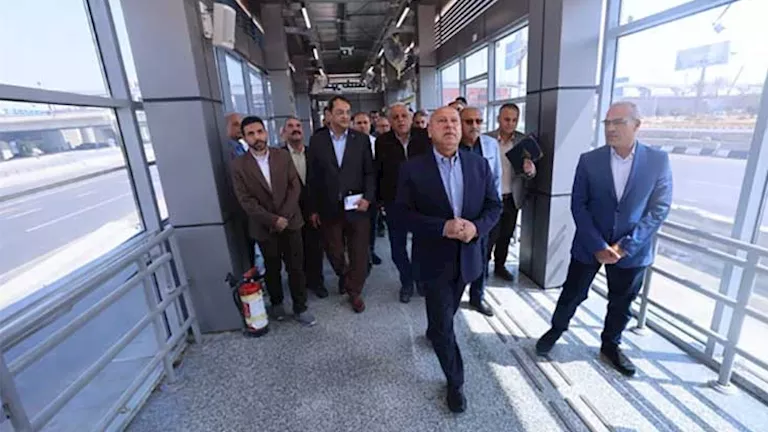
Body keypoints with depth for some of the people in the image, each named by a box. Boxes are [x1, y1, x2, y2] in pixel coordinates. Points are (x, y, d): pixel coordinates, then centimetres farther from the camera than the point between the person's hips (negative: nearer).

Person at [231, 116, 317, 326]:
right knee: (272, 268, 16)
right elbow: (246, 200, -10)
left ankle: (300, 308, 21)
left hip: (290, 221, 1)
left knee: (296, 267, 6)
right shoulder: (239, 165, -6)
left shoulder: (283, 156, -1)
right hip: (264, 227, -1)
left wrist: (284, 216, -13)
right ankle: (276, 303, 39)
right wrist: (273, 220, -16)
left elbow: (295, 187, -4)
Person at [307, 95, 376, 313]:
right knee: (334, 252, 14)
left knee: (359, 253, 7)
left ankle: (355, 292, 29)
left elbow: (370, 172, 3)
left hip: (356, 206, 0)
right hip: (329, 208, 1)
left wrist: (368, 197, -11)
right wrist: (313, 208, 2)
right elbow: (312, 177, 3)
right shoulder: (317, 140, 2)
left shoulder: (361, 139, 2)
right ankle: (344, 275, 46)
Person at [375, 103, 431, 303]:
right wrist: (380, 198, 2)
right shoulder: (382, 142, -5)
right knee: (397, 248, 10)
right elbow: (378, 172, 1)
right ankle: (407, 282, 33)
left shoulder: (425, 137, -7)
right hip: (394, 202, 1)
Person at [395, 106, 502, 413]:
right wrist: (442, 227, -25)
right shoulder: (412, 169, -12)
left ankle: (433, 332, 60)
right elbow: (404, 212, -13)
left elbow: (494, 206, 1)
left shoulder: (479, 164, -2)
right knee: (443, 323, 5)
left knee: (445, 314, 27)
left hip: (467, 256, 4)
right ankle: (455, 381, 28)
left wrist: (476, 227, -20)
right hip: (434, 258, -4)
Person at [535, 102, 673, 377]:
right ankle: (556, 330, 37)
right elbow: (578, 206, -7)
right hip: (589, 245, -1)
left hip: (631, 250, 1)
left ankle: (610, 345, 41)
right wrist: (598, 246, -14)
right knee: (572, 295, 12)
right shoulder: (589, 160, -8)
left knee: (621, 304, 18)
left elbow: (659, 209, -6)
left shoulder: (658, 161, -6)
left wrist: (626, 245, -14)